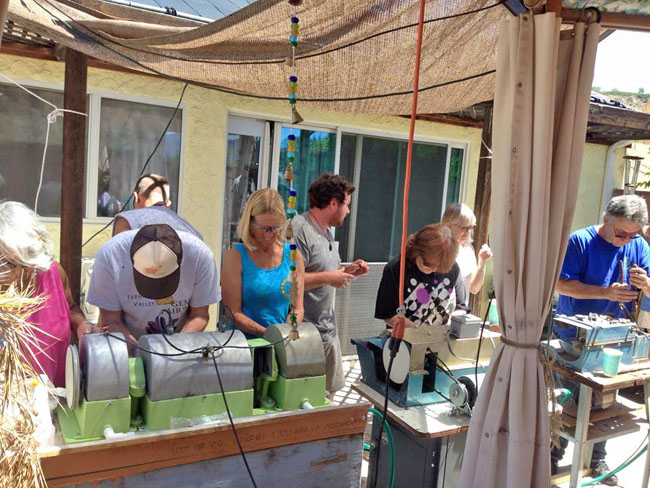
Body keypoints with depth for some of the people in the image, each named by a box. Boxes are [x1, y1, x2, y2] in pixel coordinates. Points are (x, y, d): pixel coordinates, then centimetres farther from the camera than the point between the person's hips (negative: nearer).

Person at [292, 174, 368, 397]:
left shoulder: (326, 232, 16)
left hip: (328, 331, 10)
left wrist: (348, 270, 9)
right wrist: (328, 278, -22)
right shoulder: (298, 230, -17)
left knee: (328, 394, 18)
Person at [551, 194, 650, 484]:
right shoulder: (580, 241, -14)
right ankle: (554, 455, 26)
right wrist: (606, 292, -29)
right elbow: (561, 284, -20)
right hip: (573, 339, -4)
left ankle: (597, 458, 33)